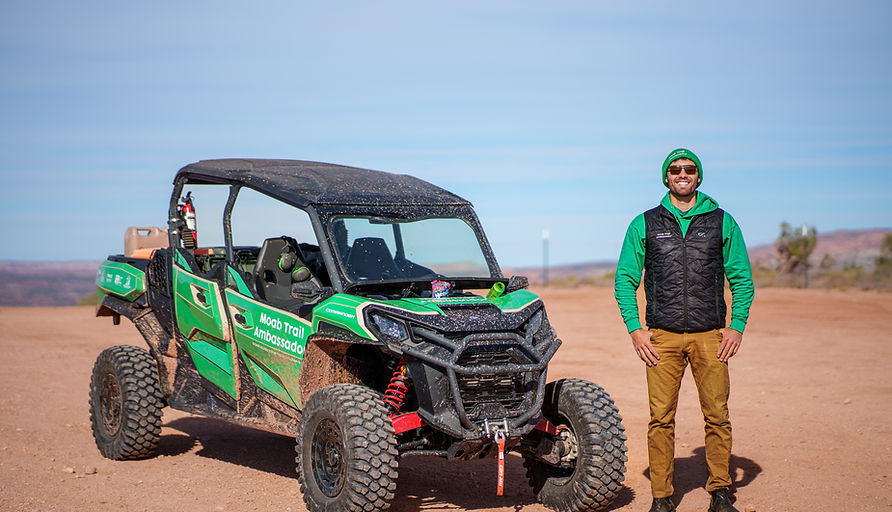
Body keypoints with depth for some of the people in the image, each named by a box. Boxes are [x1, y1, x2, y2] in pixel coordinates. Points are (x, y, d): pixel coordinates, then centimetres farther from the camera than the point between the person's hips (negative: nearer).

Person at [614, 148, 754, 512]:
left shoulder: (722, 222, 9)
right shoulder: (644, 224, 8)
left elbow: (742, 278, 11)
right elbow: (624, 279, 9)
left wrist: (737, 327, 0)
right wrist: (635, 329, -2)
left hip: (710, 337, 0)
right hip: (662, 337, 0)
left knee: (717, 416, 0)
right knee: (661, 418, -1)